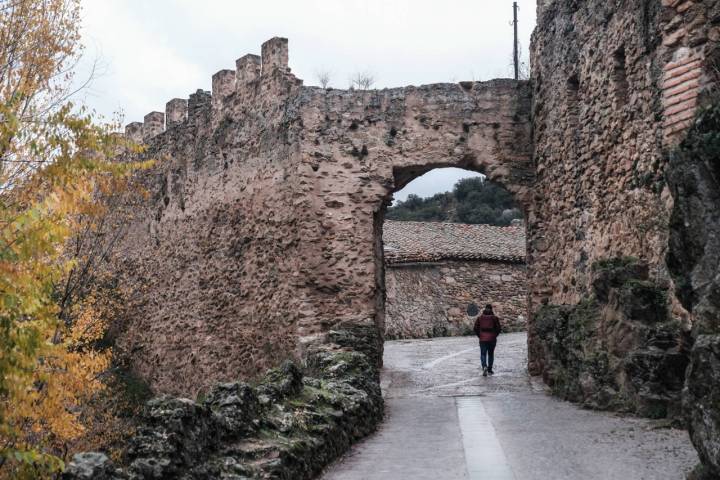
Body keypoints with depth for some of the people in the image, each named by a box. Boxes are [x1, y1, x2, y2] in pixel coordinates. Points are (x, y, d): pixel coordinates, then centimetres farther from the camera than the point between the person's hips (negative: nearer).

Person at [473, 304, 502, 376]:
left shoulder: (480, 318, 1)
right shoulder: (494, 318, -3)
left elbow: (475, 328, -2)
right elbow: (499, 328, -7)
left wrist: (479, 336, 9)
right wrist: (495, 335, 7)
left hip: (482, 339, 0)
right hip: (492, 339, 0)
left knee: (483, 354, 3)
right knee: (491, 354, 15)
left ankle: (484, 366, -22)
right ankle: (489, 370, 18)